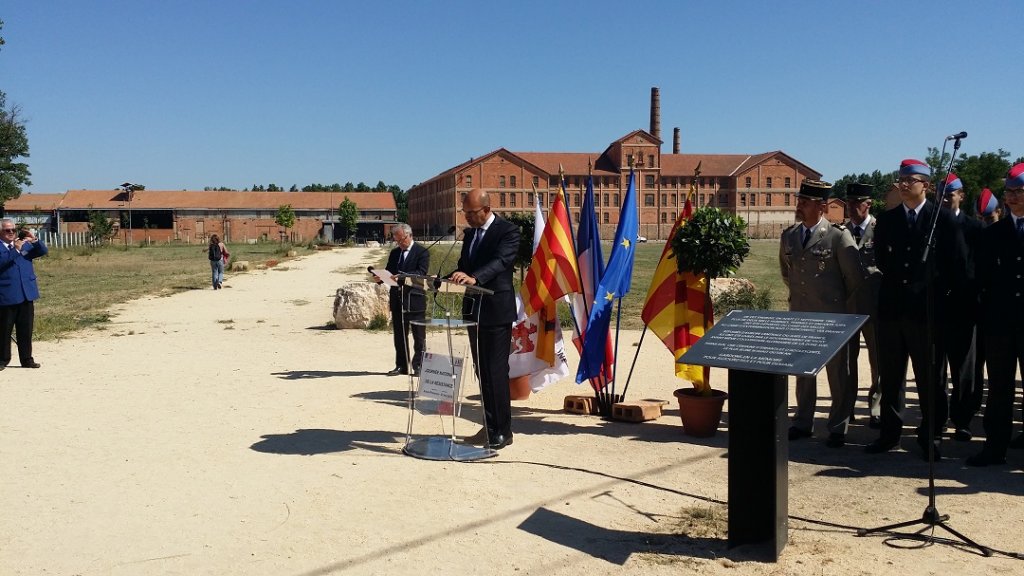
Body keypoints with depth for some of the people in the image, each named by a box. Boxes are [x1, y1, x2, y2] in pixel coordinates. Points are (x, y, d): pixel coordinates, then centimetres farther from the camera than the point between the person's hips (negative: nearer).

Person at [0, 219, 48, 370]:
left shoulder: (25, 244, 13)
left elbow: (43, 251, 5)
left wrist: (35, 240, -12)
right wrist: (15, 250, -26)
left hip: (26, 295, 5)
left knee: (26, 330, 9)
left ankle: (26, 359, 16)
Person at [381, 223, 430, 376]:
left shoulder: (422, 252, -5)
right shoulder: (394, 253, 14)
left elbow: (421, 273, -17)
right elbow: (388, 272, 15)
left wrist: (402, 276, -30)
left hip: (414, 299, -6)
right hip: (397, 299, 6)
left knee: (419, 336, 1)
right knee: (399, 335, 11)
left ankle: (418, 366, 6)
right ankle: (401, 365, 19)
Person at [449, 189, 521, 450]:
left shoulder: (508, 231, -9)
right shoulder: (470, 233, 16)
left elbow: (500, 261, -25)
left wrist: (474, 278, -42)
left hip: (497, 311, -8)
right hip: (474, 311, 8)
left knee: (496, 372, -7)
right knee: (482, 372, 14)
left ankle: (502, 431, 1)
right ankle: (490, 426, 24)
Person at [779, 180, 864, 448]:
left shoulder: (838, 235, -12)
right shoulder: (789, 235, 5)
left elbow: (855, 276, -6)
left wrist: (840, 303, 3)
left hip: (832, 316, -5)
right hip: (799, 314, 5)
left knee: (838, 374, 4)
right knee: (803, 371, 14)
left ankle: (838, 428, 16)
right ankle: (803, 422, 26)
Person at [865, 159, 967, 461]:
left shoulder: (944, 219, -3)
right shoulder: (886, 219, 8)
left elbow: (959, 264, -2)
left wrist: (937, 290, 1)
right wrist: (896, 282, 9)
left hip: (927, 310, -3)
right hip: (891, 308, 4)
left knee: (930, 378, 5)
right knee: (889, 377, 10)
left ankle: (930, 436, 18)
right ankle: (890, 432, 21)